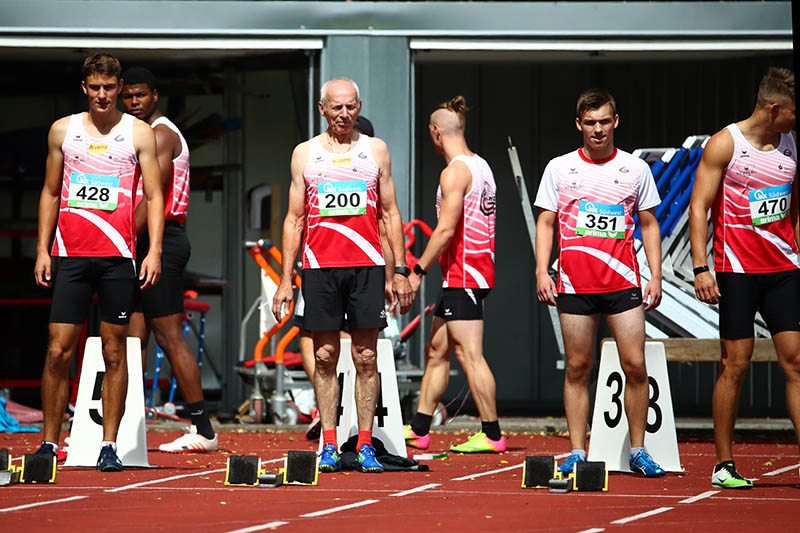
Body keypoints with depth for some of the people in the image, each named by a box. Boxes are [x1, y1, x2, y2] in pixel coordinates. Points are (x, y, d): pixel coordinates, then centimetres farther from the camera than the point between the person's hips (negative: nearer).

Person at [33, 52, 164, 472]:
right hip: (70, 253, 1)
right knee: (58, 350, -3)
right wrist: (42, 250, 7)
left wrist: (154, 250, -8)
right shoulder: (63, 130, 10)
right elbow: (50, 192, 15)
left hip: (117, 256, -1)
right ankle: (49, 444, 3)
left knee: (114, 351, 1)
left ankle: (109, 446, 5)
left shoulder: (139, 133, 5)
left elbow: (153, 195, 3)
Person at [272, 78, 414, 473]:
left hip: (366, 266, 0)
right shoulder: (305, 154, 10)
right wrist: (285, 280, 4)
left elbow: (390, 213, 12)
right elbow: (294, 219, 11)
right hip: (319, 264, 0)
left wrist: (401, 271, 4)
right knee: (325, 357, 0)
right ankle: (329, 445, 4)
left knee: (366, 358, -1)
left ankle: (365, 445, 1)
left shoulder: (375, 151, 10)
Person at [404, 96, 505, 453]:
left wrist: (418, 271, -15)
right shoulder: (481, 166, 16)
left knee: (469, 354, -9)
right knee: (436, 350, 14)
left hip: (462, 275, -10)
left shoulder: (455, 172, -14)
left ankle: (492, 435, -10)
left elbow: (446, 229, -20)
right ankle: (419, 429, 19)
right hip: (477, 271, 10)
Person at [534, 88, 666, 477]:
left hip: (623, 283, 0)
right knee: (577, 368, 1)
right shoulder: (559, 168, 6)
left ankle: (638, 452, 4)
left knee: (634, 365, -5)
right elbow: (545, 223, 8)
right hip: (574, 284, 0)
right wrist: (542, 272, -3)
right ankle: (577, 453, 5)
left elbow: (649, 224, 11)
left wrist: (655, 276, 4)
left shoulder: (635, 168, 7)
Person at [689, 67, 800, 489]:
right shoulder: (725, 144, -5)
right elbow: (699, 206, -7)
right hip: (737, 271, -5)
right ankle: (723, 466, 4)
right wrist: (700, 268, -15)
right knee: (735, 365, -4)